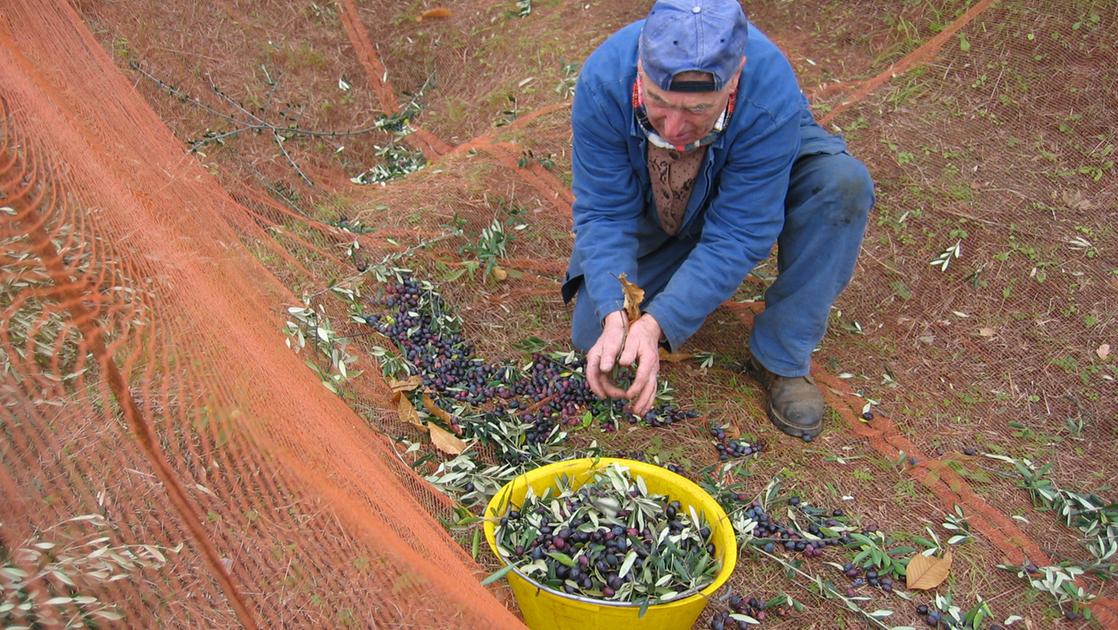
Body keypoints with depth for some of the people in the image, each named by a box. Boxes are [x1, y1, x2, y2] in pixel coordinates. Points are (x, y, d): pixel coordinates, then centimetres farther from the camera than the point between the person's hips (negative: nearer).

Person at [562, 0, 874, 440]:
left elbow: (736, 234, -34)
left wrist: (656, 324, -44)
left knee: (843, 184, -32)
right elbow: (603, 213, -27)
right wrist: (614, 315, -41)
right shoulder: (602, 81, -33)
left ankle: (782, 359, -15)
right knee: (592, 335, -11)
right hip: (649, 209, 1)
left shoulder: (771, 96, -38)